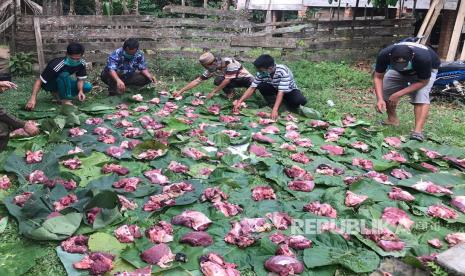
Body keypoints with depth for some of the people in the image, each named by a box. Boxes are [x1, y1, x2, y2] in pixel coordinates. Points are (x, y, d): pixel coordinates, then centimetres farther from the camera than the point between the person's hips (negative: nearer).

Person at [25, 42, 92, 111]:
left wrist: (80, 91, -33)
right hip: (49, 83, -6)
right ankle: (65, 100, -20)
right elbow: (39, 81, -32)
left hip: (64, 83, 6)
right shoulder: (57, 66, -35)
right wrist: (33, 98, -44)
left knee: (88, 87, -13)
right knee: (64, 75, -37)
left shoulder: (81, 63, -20)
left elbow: (80, 79, -11)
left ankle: (58, 94, 1)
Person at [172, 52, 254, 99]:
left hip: (245, 78, -5)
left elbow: (227, 80, -32)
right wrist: (180, 91, -14)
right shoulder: (212, 69, -13)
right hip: (233, 81, 5)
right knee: (218, 80, -26)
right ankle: (230, 94, -5)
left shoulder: (229, 62, -31)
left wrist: (213, 92, -29)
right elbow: (197, 81, -10)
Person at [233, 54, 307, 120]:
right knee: (262, 86, -28)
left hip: (290, 90, -3)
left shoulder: (283, 71, -34)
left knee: (301, 101, -35)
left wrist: (275, 110, -47)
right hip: (275, 89, 4)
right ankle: (273, 104, -6)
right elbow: (252, 88, -18)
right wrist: (239, 102, -28)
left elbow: (281, 92, -39)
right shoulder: (262, 73, -21)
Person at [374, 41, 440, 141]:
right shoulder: (384, 54, -36)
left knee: (421, 95, -27)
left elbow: (423, 82, -27)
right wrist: (380, 99, -38)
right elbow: (378, 77, -25)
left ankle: (418, 131, -33)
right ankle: (392, 120, 10)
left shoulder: (423, 58, -42)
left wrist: (398, 94, -34)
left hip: (426, 70, -3)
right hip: (398, 72, 4)